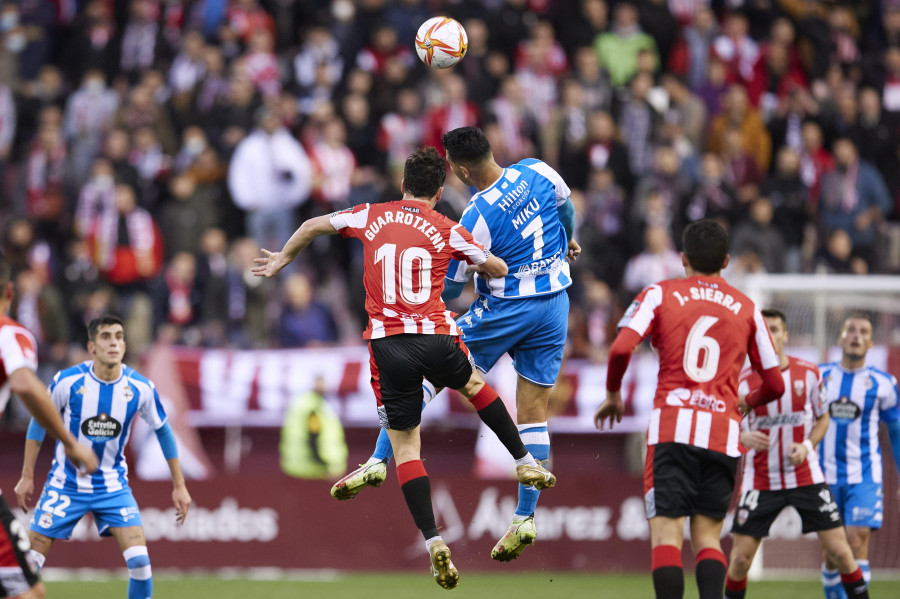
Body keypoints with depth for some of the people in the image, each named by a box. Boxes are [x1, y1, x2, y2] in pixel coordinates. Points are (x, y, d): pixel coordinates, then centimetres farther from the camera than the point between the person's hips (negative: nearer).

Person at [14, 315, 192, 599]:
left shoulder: (140, 388, -11)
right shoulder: (67, 381, -15)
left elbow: (163, 430, 6)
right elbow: (39, 421, 1)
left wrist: (179, 485, 8)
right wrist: (27, 476, 2)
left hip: (113, 487, 1)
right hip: (65, 485, -1)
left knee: (140, 562, -15)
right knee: (30, 562, -4)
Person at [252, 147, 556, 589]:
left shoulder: (372, 217, 8)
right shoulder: (447, 231, 4)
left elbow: (313, 226, 21)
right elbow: (498, 269, 15)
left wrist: (281, 260, 39)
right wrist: (473, 265, 37)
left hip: (387, 345, 0)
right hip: (436, 339, 0)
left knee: (404, 445, 4)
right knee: (473, 384, 33)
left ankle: (432, 540, -7)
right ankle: (526, 464, 36)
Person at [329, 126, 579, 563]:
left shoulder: (475, 220, -19)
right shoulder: (536, 172, -4)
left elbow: (448, 290, -10)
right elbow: (564, 204, 19)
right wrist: (567, 240, 40)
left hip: (504, 309, -6)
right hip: (555, 306, 6)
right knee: (534, 412, 7)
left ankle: (379, 461, 2)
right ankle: (524, 519, 6)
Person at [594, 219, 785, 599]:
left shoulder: (660, 294, 8)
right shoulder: (746, 308, 15)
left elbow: (621, 348, -7)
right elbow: (774, 384, 17)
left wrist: (613, 394, 10)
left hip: (672, 428, -2)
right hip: (724, 432, 2)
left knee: (666, 533, -5)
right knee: (707, 536, 9)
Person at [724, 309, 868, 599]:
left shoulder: (809, 373, -1)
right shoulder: (743, 381, -6)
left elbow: (822, 418, 11)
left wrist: (807, 446, -9)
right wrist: (743, 438, -25)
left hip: (806, 476, 1)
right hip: (760, 483, -1)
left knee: (839, 551, -5)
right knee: (740, 558, -5)